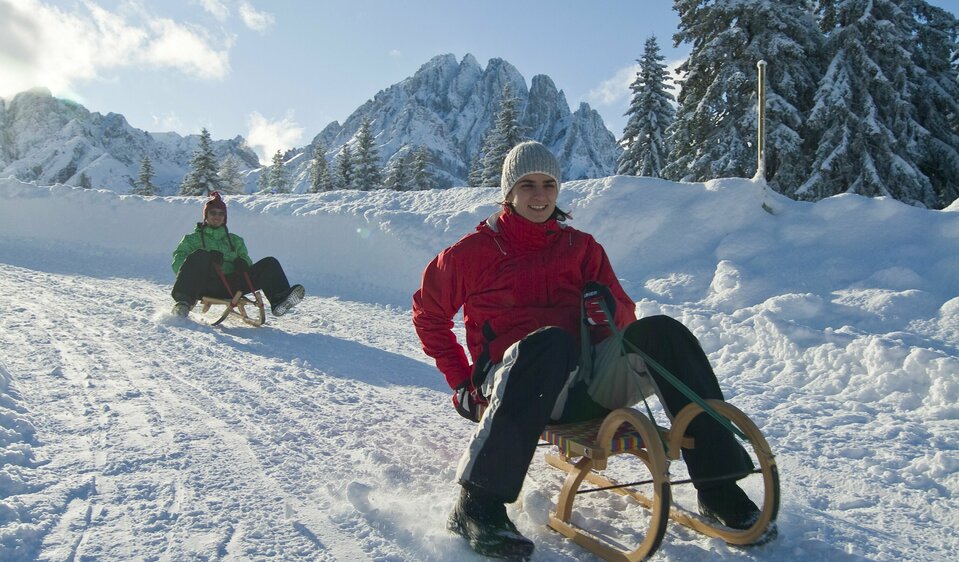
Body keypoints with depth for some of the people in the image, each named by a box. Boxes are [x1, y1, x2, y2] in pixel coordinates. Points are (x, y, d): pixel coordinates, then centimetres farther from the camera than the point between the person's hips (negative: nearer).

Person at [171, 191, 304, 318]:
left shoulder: (235, 240, 30)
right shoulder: (192, 239, 21)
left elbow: (245, 259, 21)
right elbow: (177, 264, 6)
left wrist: (242, 263, -5)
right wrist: (208, 259, -13)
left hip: (231, 287, 3)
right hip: (206, 286, -3)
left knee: (270, 263, -13)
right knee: (199, 255, -33)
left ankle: (279, 301, -36)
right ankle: (184, 302, -47)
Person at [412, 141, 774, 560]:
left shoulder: (581, 247, 18)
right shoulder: (475, 251, 10)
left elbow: (625, 316, 15)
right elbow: (429, 314, 17)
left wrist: (610, 307, -11)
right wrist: (461, 380, 9)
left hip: (588, 380, 4)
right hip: (514, 381, -3)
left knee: (663, 332, -22)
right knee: (551, 341, -39)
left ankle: (718, 486, -17)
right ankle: (478, 505, -39)